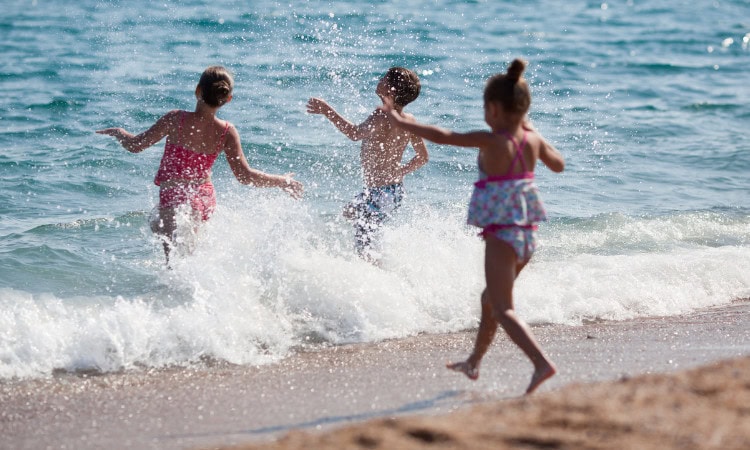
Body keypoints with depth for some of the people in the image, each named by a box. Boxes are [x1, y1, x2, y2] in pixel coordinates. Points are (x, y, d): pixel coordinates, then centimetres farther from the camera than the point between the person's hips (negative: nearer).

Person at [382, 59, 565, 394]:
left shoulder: (492, 142, -16)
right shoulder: (533, 140, 2)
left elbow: (442, 136, -16)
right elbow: (558, 165, 23)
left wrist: (401, 122, -4)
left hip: (501, 233, -8)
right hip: (528, 233, 8)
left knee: (502, 309, -7)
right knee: (490, 298, 25)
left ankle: (542, 363, -25)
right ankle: (474, 362, 40)